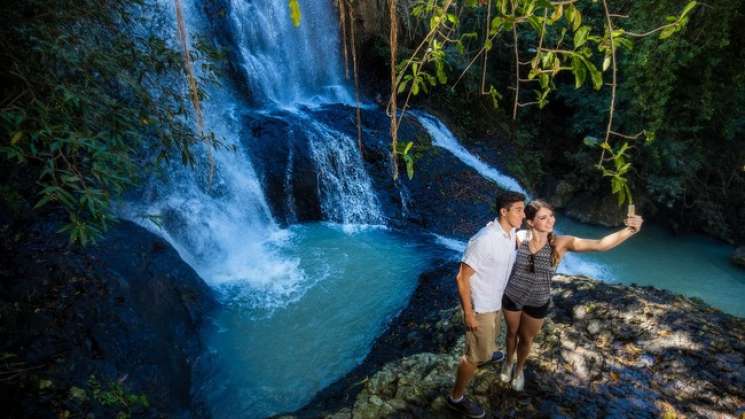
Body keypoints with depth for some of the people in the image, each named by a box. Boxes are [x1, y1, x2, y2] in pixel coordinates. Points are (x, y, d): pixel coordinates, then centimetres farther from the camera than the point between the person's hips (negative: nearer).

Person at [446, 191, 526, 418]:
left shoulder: (511, 233, -8)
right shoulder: (484, 240, -33)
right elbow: (462, 278, -27)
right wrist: (469, 313, -22)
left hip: (495, 301, 8)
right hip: (480, 306, -8)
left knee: (491, 336, 34)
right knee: (476, 355, 4)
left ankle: (484, 354, 66)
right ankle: (456, 398, 23)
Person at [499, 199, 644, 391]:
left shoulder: (560, 243, -23)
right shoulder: (519, 238, -21)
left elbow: (600, 244, -32)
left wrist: (628, 230, -46)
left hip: (538, 303, 0)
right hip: (512, 296, 0)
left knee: (526, 339, 23)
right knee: (512, 333, 25)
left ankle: (519, 369, 54)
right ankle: (508, 362, 56)